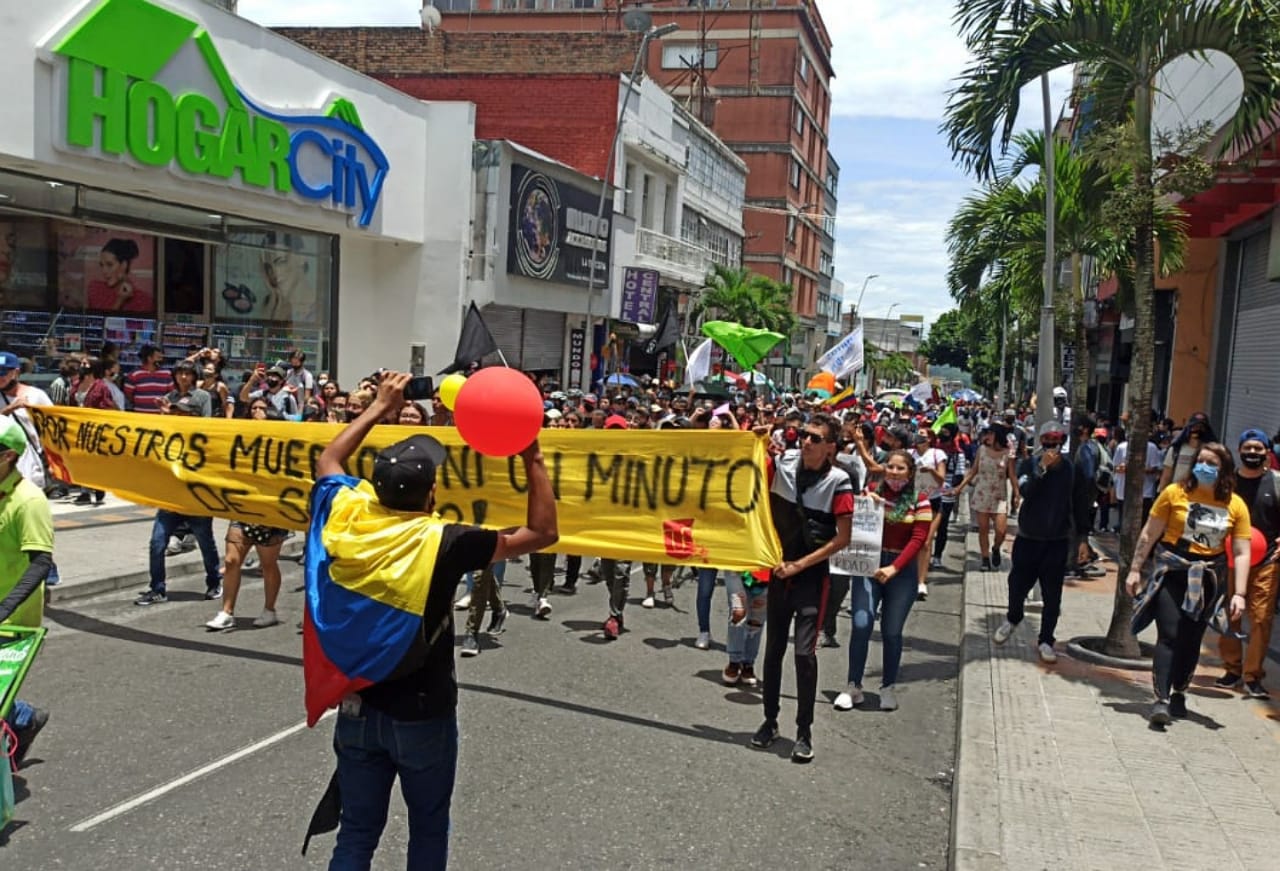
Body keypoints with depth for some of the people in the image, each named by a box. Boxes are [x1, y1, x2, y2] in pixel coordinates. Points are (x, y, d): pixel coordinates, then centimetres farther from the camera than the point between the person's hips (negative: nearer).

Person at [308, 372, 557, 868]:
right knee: (428, 829, 17)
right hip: (423, 713, -4)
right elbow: (543, 533, -17)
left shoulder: (348, 518, -11)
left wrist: (381, 407, 15)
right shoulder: (444, 542, -22)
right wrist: (532, 458, -14)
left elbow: (327, 462, 12)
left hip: (358, 706, 4)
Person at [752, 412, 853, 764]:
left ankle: (804, 732, 4)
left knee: (804, 652, -9)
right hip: (780, 572, 4)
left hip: (813, 577, -4)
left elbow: (842, 538, -13)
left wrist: (799, 564, -15)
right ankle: (770, 720, 27)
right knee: (773, 649, 12)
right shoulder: (782, 464, -4)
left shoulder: (838, 482, -13)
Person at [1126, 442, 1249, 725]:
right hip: (1171, 571, -2)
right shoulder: (1175, 492, -7)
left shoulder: (1236, 505, -2)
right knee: (1169, 635, -10)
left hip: (1208, 577, 2)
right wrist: (1135, 569, -1)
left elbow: (1241, 553, -3)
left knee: (1191, 639, 12)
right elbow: (1149, 534, -2)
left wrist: (1239, 594, -9)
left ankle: (1179, 694, 28)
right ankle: (1161, 699, -11)